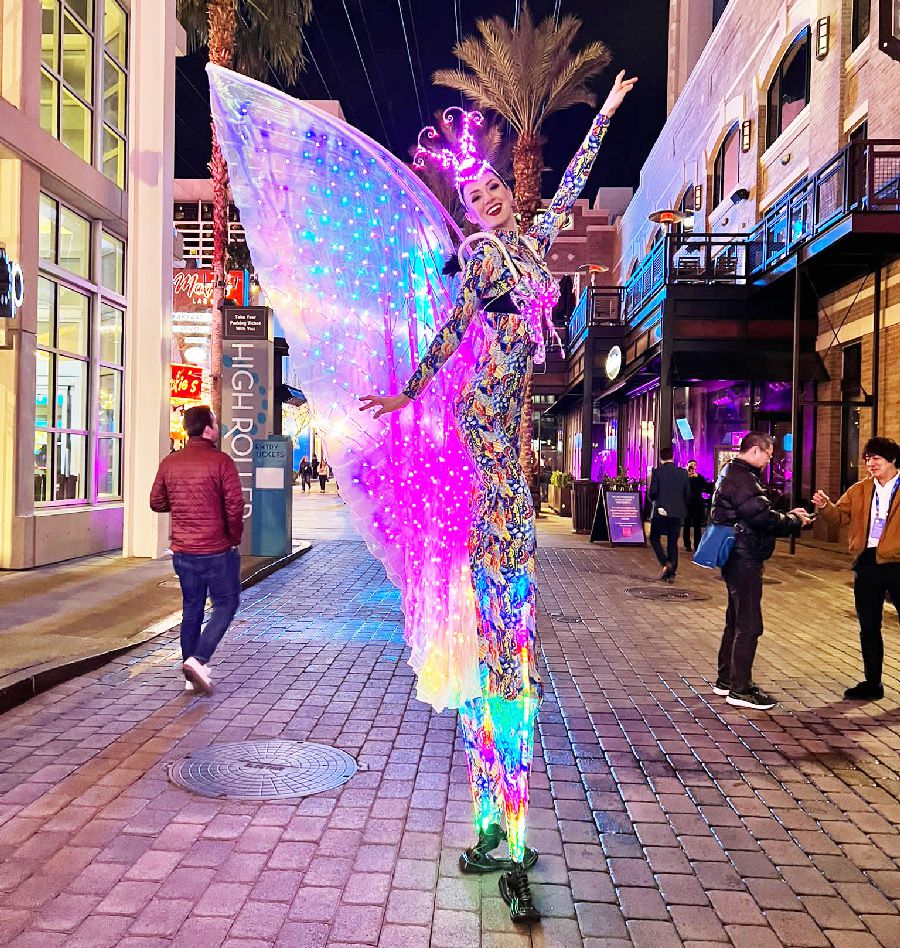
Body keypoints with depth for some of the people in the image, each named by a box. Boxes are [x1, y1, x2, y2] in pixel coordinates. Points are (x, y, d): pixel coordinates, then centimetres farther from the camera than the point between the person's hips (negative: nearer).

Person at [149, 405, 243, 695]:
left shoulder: (169, 463, 3)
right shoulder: (221, 462, -13)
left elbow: (157, 503, 10)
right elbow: (235, 506, -15)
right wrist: (235, 538, -1)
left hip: (182, 551, 5)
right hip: (217, 550, -5)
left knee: (192, 608, 15)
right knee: (226, 605, 9)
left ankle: (192, 675, 20)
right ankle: (198, 660, -6)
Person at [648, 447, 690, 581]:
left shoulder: (657, 471, -8)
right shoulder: (683, 472, 2)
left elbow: (652, 493, -12)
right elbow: (687, 494, 4)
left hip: (660, 511, -3)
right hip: (677, 513, 4)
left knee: (654, 538, 11)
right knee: (673, 543, 9)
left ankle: (665, 563, -9)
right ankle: (671, 573, 9)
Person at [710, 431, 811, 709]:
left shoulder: (734, 473, 16)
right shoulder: (741, 477, -18)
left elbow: (756, 513, 19)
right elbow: (762, 517, -22)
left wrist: (788, 515, 10)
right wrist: (795, 521, -7)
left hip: (738, 558, 11)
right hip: (744, 558, -11)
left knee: (736, 620, 19)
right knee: (749, 624, -4)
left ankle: (726, 679, 29)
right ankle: (740, 689, 3)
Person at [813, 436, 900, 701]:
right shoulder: (860, 490, 11)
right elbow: (840, 515, 8)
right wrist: (825, 506, -11)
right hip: (867, 563, 5)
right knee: (868, 628, 13)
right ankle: (872, 683, 26)